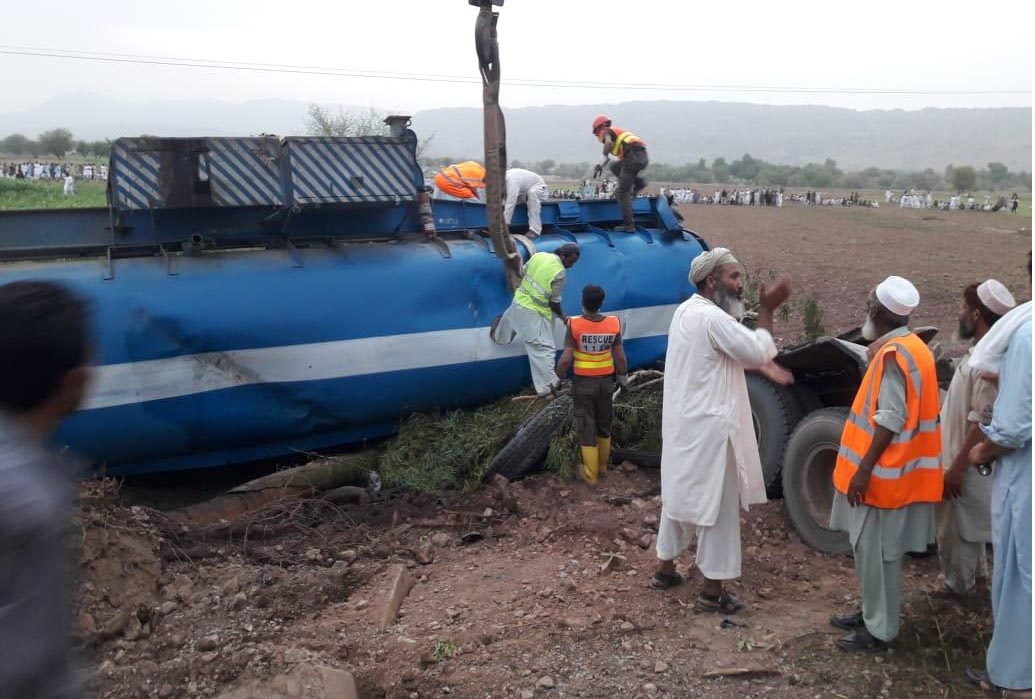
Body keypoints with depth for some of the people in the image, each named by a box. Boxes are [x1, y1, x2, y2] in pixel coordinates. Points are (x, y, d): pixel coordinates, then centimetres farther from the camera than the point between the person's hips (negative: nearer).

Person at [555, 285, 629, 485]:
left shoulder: (574, 325, -18)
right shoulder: (613, 324, -10)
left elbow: (565, 359, -19)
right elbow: (621, 358, -5)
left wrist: (559, 377, -1)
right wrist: (623, 376, 13)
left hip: (584, 383, -3)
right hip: (606, 381, 3)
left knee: (586, 427, 9)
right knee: (604, 424, 21)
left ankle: (591, 474, 17)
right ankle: (602, 466, 37)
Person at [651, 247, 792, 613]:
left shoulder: (688, 310, 10)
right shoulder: (711, 317, -22)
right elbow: (758, 350, -17)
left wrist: (763, 366, 9)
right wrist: (767, 310, -8)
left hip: (684, 423, 10)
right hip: (708, 427, -10)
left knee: (680, 495, 20)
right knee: (717, 505, 1)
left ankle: (665, 568, 32)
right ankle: (712, 591, 10)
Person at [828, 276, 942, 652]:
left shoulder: (892, 354, -20)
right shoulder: (911, 346, 10)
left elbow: (890, 421, -23)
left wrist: (864, 469, -21)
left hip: (883, 473, -10)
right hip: (892, 470, 10)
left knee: (875, 551, 0)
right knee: (873, 549, 19)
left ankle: (880, 630, 11)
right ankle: (872, 613, 30)